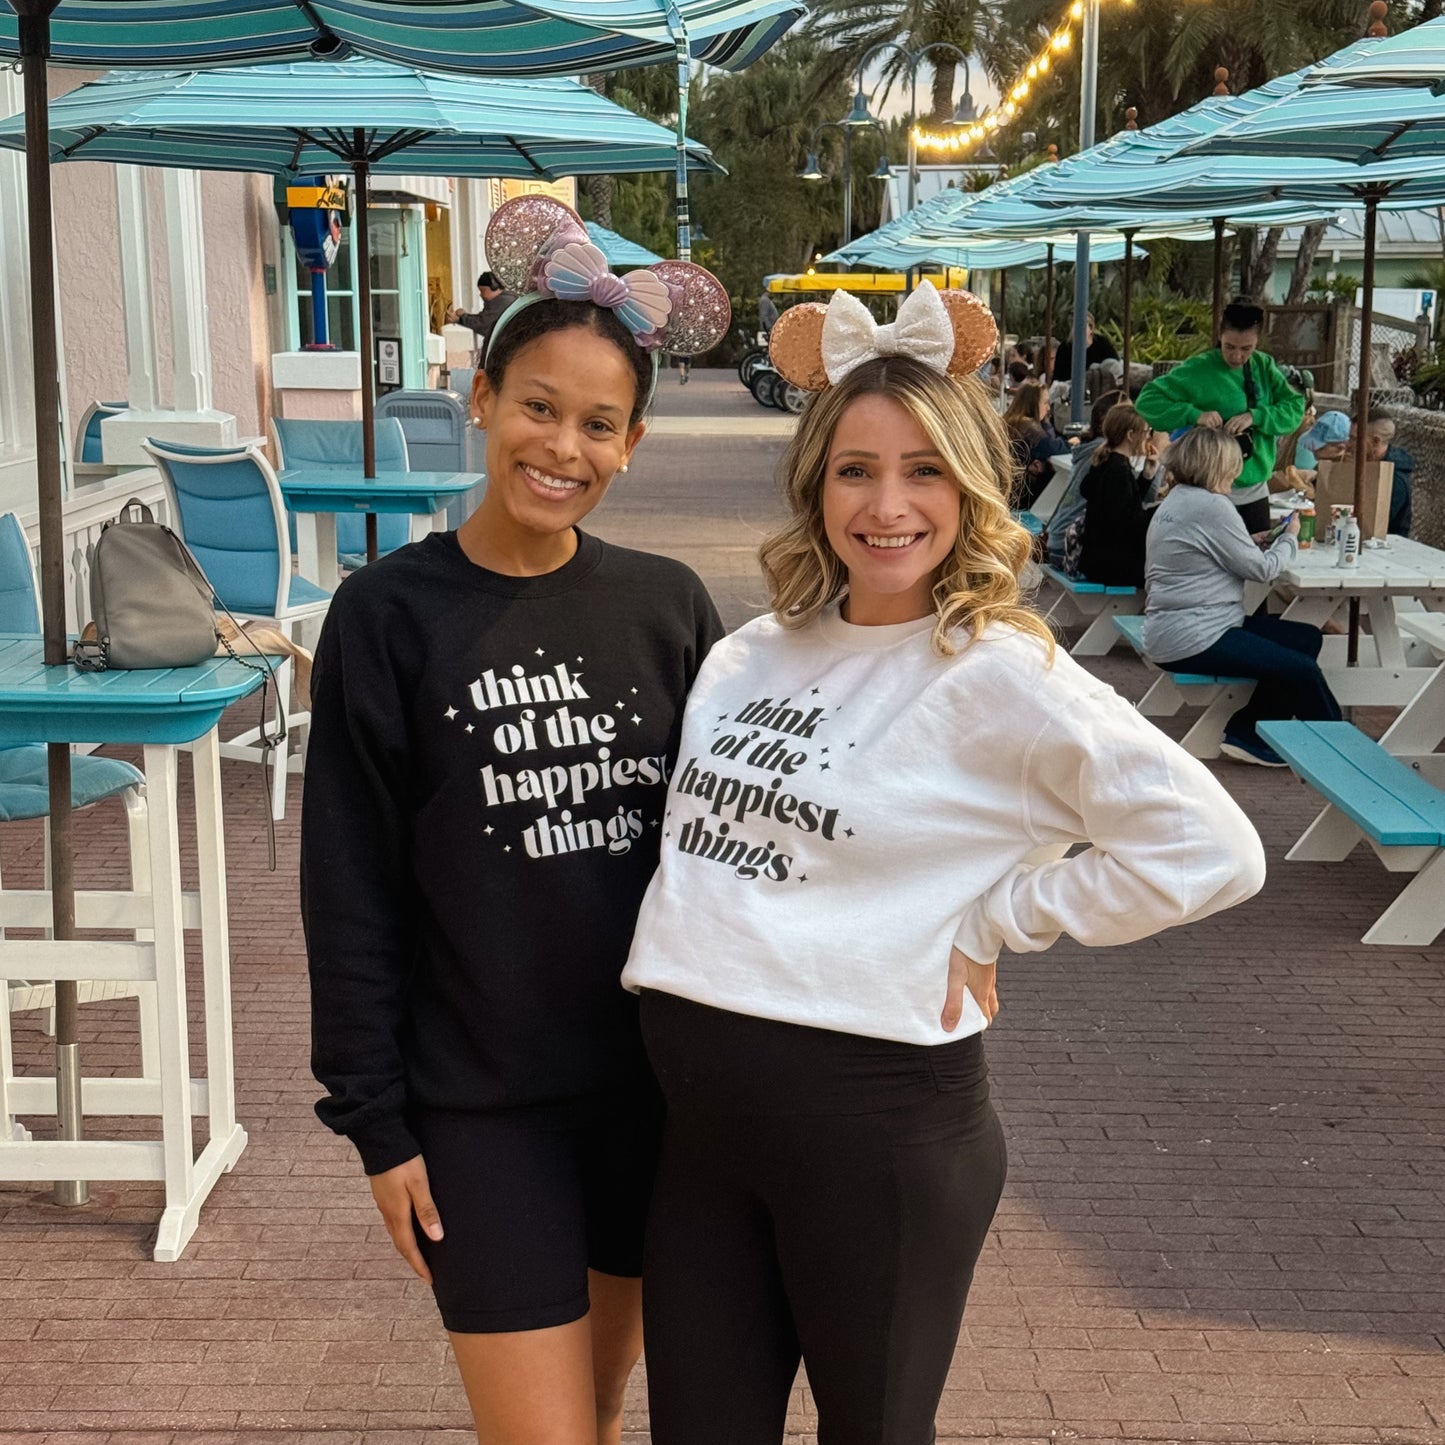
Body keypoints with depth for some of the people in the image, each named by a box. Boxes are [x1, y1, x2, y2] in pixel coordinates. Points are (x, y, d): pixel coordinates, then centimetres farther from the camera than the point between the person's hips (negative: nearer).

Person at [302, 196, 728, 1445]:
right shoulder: (390, 615, -7)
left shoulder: (667, 606, 0)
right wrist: (376, 1119, -5)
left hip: (656, 1080, 3)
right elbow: (352, 889, -4)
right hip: (481, 1104, -3)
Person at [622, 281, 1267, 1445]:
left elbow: (1210, 851, -18)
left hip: (877, 1127, -5)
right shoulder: (750, 655, 6)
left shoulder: (1002, 675, -13)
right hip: (697, 1117, 6)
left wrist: (986, 924, -13)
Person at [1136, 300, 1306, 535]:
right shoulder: (1198, 369, -10)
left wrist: (1255, 416, -19)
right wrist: (1194, 414, -25)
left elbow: (1295, 407, -2)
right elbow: (1147, 401, -13)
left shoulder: (1264, 366, 5)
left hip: (1255, 490, 5)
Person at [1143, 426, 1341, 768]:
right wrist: (1289, 538, 10)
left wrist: (1259, 541, 12)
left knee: (1307, 639, 11)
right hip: (1192, 639, -11)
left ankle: (1247, 735, 9)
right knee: (1303, 670, -14)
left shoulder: (1176, 500, 15)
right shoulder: (1212, 507, -16)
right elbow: (1262, 569, -8)